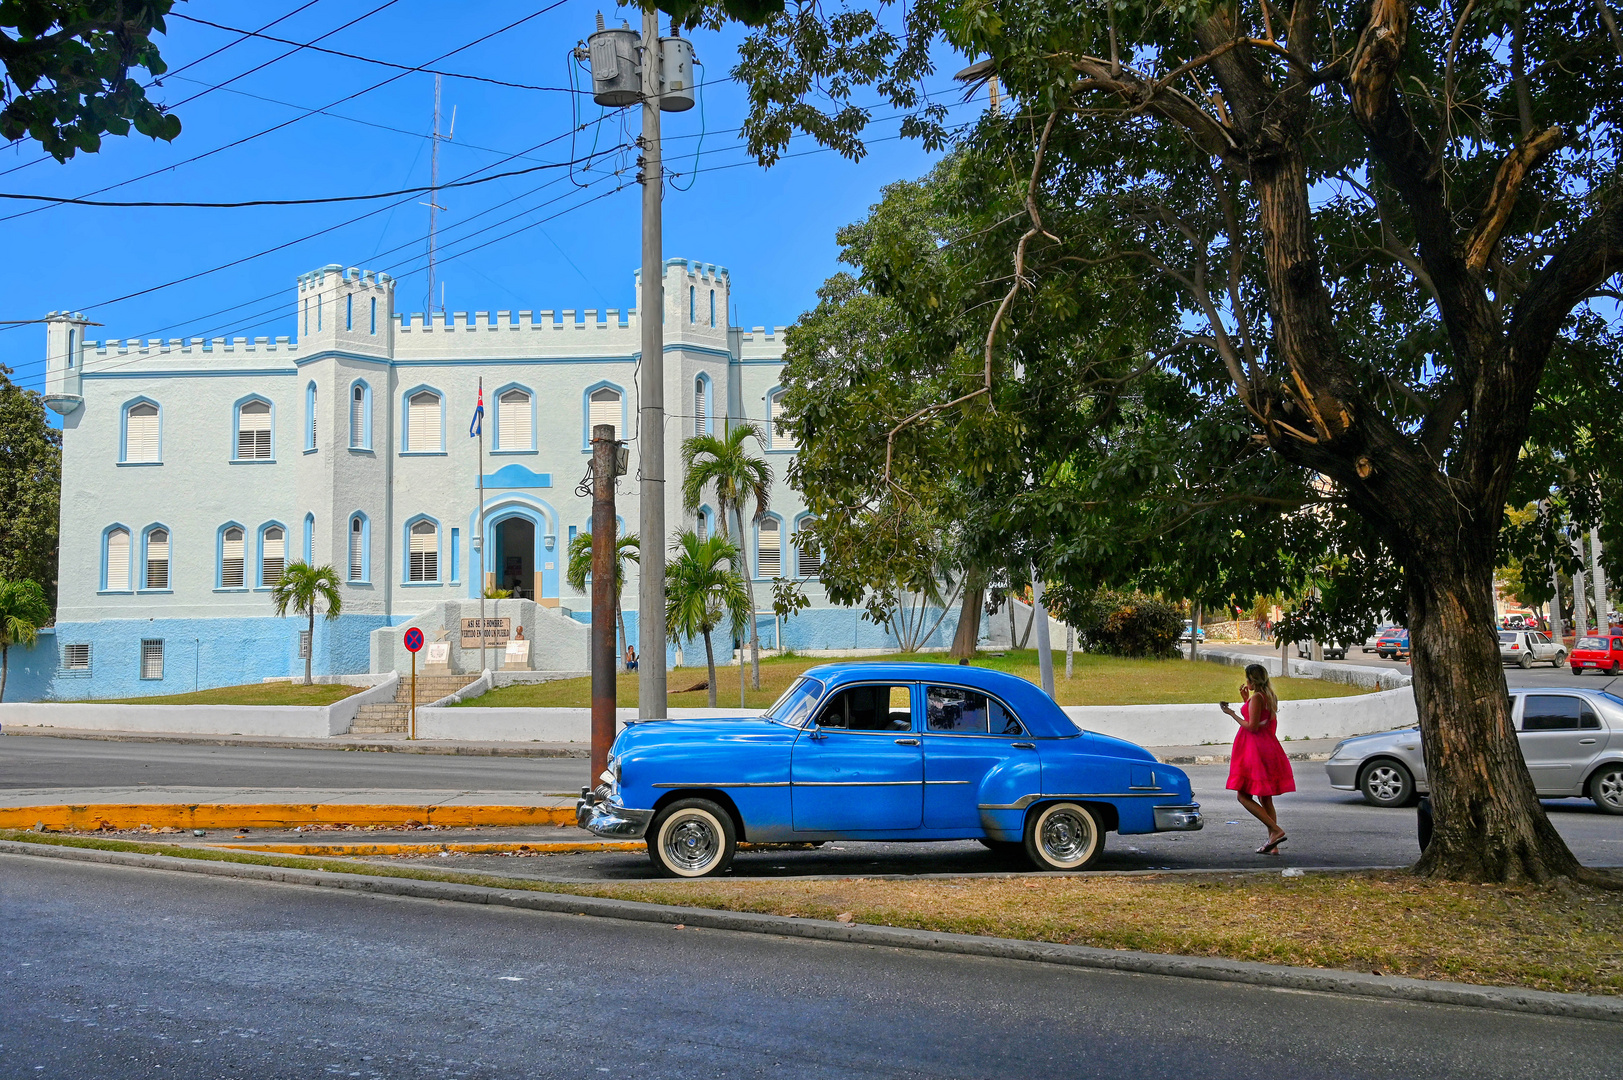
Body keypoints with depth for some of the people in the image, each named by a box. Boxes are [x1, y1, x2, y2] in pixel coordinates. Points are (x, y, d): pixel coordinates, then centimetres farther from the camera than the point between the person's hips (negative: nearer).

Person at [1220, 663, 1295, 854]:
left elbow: (1252, 726, -19)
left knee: (1244, 796, -3)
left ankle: (1276, 831, -13)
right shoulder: (1269, 696, 13)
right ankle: (1273, 845, 10)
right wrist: (1246, 699, 20)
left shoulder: (1256, 697, -14)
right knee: (1265, 799, 12)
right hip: (1269, 750, 9)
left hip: (1255, 751, -9)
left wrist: (1232, 713, -10)